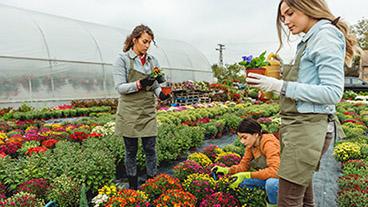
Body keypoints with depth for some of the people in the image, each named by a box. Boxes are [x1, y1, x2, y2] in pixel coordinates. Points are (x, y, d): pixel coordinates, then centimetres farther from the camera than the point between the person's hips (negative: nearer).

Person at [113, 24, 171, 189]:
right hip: (129, 112, -3)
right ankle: (132, 186, 24)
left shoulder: (152, 60, 9)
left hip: (148, 111, 4)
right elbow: (120, 87, -11)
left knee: (150, 149, 6)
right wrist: (139, 84, -27)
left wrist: (161, 93, -9)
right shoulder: (123, 59, -5)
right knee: (131, 151, 9)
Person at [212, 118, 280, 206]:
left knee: (271, 183, -38)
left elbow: (274, 170, -36)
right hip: (267, 177, 7)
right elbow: (243, 165, 0)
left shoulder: (268, 143, -25)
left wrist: (247, 175, -39)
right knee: (240, 180, -9)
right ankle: (268, 199, 8)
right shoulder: (251, 145, -3)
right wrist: (226, 170, -17)